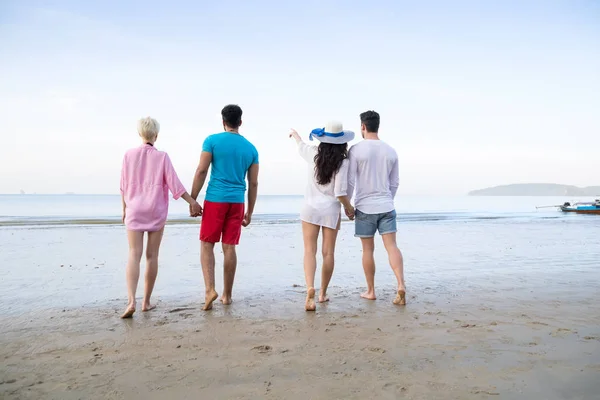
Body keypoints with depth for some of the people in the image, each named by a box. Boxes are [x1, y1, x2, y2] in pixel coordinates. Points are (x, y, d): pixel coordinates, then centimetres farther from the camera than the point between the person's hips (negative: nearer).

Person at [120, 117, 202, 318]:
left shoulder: (129, 155, 1)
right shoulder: (162, 157, -4)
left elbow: (124, 186, 6)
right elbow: (174, 184, -8)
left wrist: (124, 208, 18)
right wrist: (192, 201, -2)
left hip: (135, 210, 1)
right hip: (156, 211, -1)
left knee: (134, 254, -1)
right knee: (152, 255, 7)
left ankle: (131, 301, -17)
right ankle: (146, 301, 13)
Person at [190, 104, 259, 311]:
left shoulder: (212, 141, 0)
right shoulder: (251, 148, 9)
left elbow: (201, 171, -6)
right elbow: (253, 183, 11)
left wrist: (193, 200, -1)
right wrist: (249, 212, 17)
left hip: (215, 199, -3)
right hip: (237, 201, 3)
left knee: (206, 245, 7)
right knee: (229, 247, 8)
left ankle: (210, 289, -8)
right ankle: (227, 295, 15)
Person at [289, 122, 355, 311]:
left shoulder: (313, 153, -1)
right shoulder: (342, 162, -11)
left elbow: (301, 145, 24)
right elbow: (340, 193, -16)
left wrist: (295, 134, 46)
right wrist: (349, 208, 4)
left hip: (310, 208, 2)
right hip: (331, 210, -2)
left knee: (309, 250, 0)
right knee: (328, 253, 10)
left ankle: (310, 288, -21)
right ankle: (323, 293, 19)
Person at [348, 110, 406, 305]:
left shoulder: (356, 150, -6)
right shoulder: (391, 151, 7)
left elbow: (350, 181, -8)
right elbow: (394, 183, 13)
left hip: (364, 207, -2)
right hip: (386, 207, 3)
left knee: (368, 250, 7)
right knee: (392, 246, -1)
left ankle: (370, 291, 16)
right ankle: (401, 284, -18)